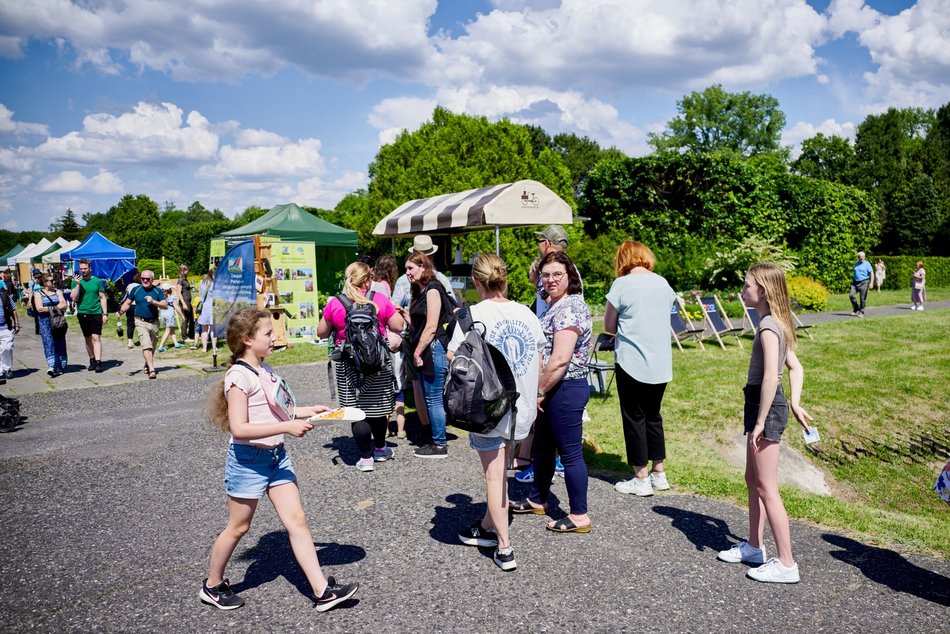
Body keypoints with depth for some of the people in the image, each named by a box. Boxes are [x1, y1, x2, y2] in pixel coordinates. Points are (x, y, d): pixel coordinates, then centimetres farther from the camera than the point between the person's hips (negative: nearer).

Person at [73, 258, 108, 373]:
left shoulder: (97, 281, 2)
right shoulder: (77, 282, 5)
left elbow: (102, 298, 5)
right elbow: (74, 298, -3)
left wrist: (105, 313, 0)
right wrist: (78, 284, -14)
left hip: (96, 313, -2)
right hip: (82, 313, 2)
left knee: (96, 338, -10)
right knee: (88, 338, 10)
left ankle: (98, 362, -14)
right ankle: (92, 360, 20)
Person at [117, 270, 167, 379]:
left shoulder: (158, 291, 4)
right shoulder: (136, 290, 5)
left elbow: (165, 305, -2)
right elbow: (127, 303, 10)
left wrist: (153, 301, -17)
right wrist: (121, 311, -8)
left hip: (154, 322, 2)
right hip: (141, 322, -2)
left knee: (152, 347, 13)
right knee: (146, 346, -15)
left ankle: (147, 365, 34)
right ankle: (151, 369, -22)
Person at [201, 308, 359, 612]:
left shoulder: (265, 370, 8)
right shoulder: (239, 376, -19)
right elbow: (239, 428, -27)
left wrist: (304, 412, 7)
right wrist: (287, 427, -28)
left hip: (276, 455, 8)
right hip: (248, 459, -8)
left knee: (297, 521, 3)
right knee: (238, 527, 10)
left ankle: (322, 591, 5)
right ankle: (212, 586, 33)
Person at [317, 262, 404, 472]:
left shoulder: (335, 304, -5)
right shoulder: (380, 300, -6)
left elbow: (321, 333, 6)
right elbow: (398, 327, 1)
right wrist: (391, 310, 18)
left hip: (348, 365, -1)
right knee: (377, 405, 16)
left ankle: (366, 457, 6)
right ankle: (380, 448, 33)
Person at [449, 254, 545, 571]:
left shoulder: (472, 315, -14)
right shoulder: (526, 313, 1)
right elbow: (538, 360, 8)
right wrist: (532, 396, 21)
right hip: (521, 405, 5)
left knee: (494, 475, 6)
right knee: (499, 470, 21)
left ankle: (504, 548, 12)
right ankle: (487, 527, 37)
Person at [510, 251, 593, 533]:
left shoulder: (570, 308, -19)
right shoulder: (555, 306, 13)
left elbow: (560, 359, -26)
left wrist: (540, 391, -15)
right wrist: (540, 391, 17)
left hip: (565, 390, -10)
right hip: (553, 390, 10)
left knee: (570, 452, 1)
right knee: (542, 447, 21)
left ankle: (579, 516, 13)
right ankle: (537, 500, 39)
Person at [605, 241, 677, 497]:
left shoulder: (622, 284, -9)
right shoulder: (663, 283, 5)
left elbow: (608, 326, -4)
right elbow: (662, 319, 14)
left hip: (632, 362, -5)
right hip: (661, 363, 5)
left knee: (634, 418, 6)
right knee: (653, 416, 18)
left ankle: (641, 479, 11)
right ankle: (659, 473, 25)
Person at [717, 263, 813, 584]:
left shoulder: (768, 326, -19)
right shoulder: (778, 323, 12)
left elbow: (771, 376, -25)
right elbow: (796, 367, 15)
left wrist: (761, 422, -22)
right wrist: (794, 403, 10)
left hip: (766, 406, -10)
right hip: (770, 403, 10)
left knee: (766, 488, -2)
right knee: (753, 479, 19)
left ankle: (786, 564, 8)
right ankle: (754, 547, 32)